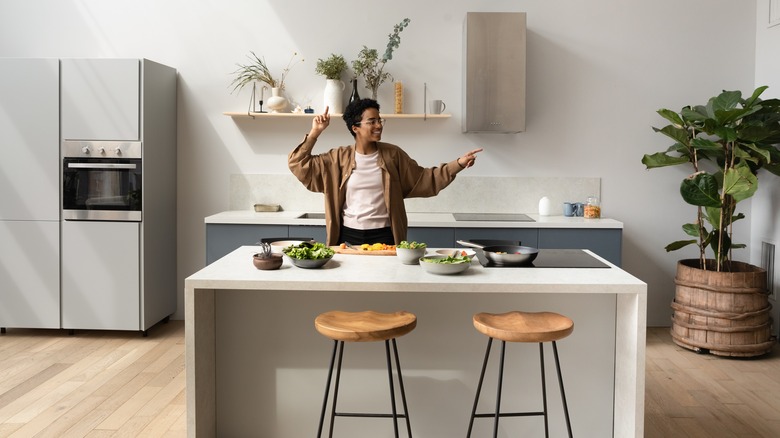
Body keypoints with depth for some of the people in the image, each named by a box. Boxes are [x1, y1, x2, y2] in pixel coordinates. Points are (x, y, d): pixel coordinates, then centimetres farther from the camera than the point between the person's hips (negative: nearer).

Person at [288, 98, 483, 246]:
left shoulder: (392, 154, 2)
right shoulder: (339, 157, 2)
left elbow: (424, 179, 5)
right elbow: (299, 165, 3)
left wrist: (458, 164, -4)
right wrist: (315, 133, -6)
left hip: (383, 236, 0)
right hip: (348, 236, 0)